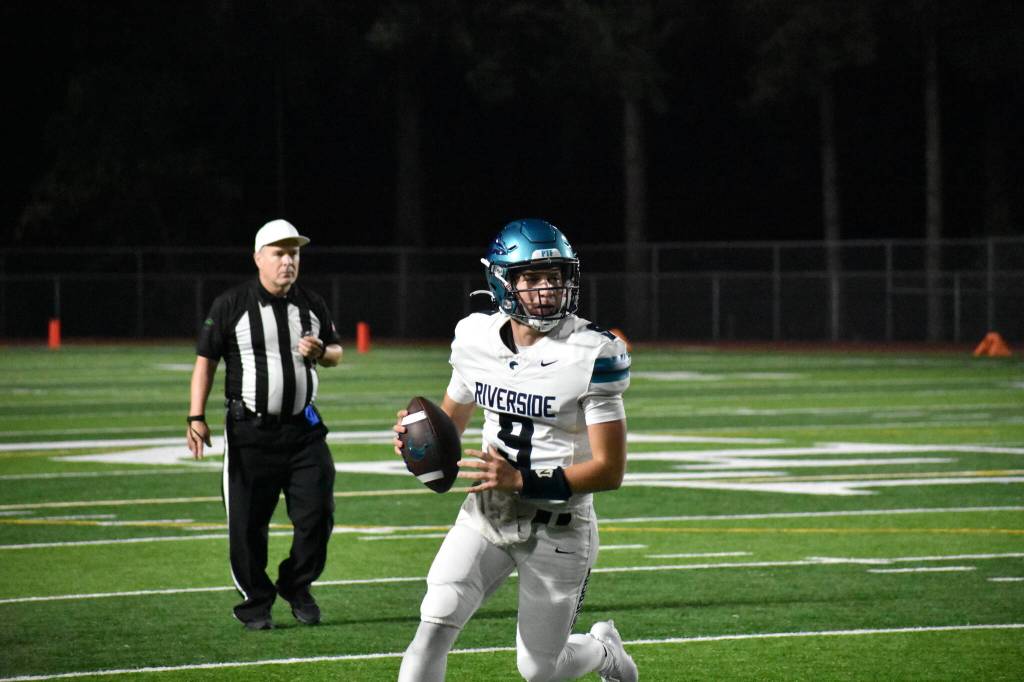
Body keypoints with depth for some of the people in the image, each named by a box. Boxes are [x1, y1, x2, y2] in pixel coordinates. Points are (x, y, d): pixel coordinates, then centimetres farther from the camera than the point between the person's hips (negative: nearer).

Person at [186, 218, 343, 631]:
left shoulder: (311, 305, 8)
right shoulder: (231, 305, -5)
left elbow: (336, 352, 19)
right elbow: (205, 361, -3)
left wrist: (320, 353, -6)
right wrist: (196, 418, -11)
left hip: (303, 427, 3)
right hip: (250, 430, -3)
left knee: (317, 513, -1)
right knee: (247, 521, -1)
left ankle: (296, 585, 21)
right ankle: (255, 601, 14)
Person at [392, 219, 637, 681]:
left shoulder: (591, 355, -17)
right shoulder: (477, 339, -2)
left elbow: (610, 470, -17)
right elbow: (450, 421, 16)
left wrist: (522, 481, -26)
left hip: (557, 528, -4)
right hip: (486, 516, 4)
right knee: (437, 620, -17)